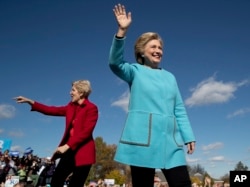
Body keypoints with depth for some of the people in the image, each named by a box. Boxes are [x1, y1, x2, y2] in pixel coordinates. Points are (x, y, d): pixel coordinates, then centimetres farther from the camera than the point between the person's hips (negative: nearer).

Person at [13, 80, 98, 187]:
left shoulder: (91, 108, -9)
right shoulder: (71, 106, 13)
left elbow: (86, 132, -16)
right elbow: (52, 110, 15)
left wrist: (67, 146, -21)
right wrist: (30, 102, 11)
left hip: (83, 153, -7)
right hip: (70, 151, 7)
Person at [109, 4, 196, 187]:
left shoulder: (170, 77, 20)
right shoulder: (135, 71, 9)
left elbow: (179, 110, 17)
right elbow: (115, 63, -12)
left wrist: (188, 136, 8)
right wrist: (122, 31, -23)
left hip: (170, 139, 4)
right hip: (143, 137, -3)